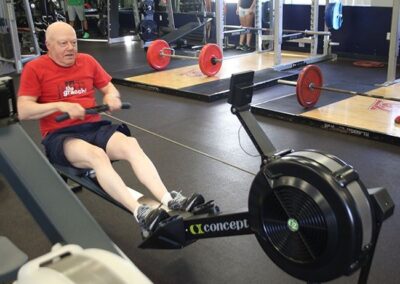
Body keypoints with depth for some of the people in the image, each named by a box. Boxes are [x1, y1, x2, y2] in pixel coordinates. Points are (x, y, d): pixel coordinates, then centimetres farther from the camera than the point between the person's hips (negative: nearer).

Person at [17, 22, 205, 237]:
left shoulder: (87, 61, 13)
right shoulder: (34, 69, 0)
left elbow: (110, 88, 21)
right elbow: (23, 111, -7)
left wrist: (112, 96, -5)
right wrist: (60, 105, -20)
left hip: (94, 127, 4)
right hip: (60, 136, -4)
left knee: (130, 145, -27)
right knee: (97, 155, -36)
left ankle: (170, 202, -40)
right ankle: (140, 214, -49)